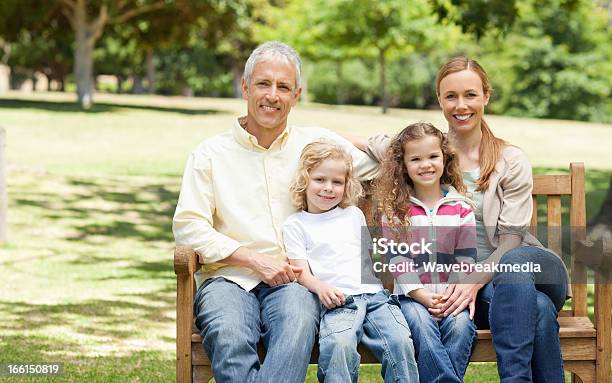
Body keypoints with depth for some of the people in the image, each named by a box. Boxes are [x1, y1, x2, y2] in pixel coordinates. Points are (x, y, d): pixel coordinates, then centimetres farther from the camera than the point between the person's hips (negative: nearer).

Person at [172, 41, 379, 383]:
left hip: (292, 281, 1)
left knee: (298, 327, -37)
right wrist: (255, 260, -7)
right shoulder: (211, 154, 12)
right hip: (229, 278, 0)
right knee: (230, 340, -36)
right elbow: (188, 226, 2)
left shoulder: (318, 144, 16)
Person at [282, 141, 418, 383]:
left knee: (400, 341, -25)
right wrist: (320, 287, -19)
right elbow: (301, 271, 3)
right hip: (337, 300, -4)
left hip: (374, 293, 4)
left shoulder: (354, 215, 26)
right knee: (338, 345, -35)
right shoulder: (295, 225, 13)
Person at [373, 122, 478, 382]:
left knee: (460, 324, -29)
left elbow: (465, 259, 5)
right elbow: (397, 259, -1)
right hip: (412, 295, -1)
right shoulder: (395, 209, 5)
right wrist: (422, 295, -13)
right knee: (421, 324, -31)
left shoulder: (461, 208, 8)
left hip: (451, 295, 1)